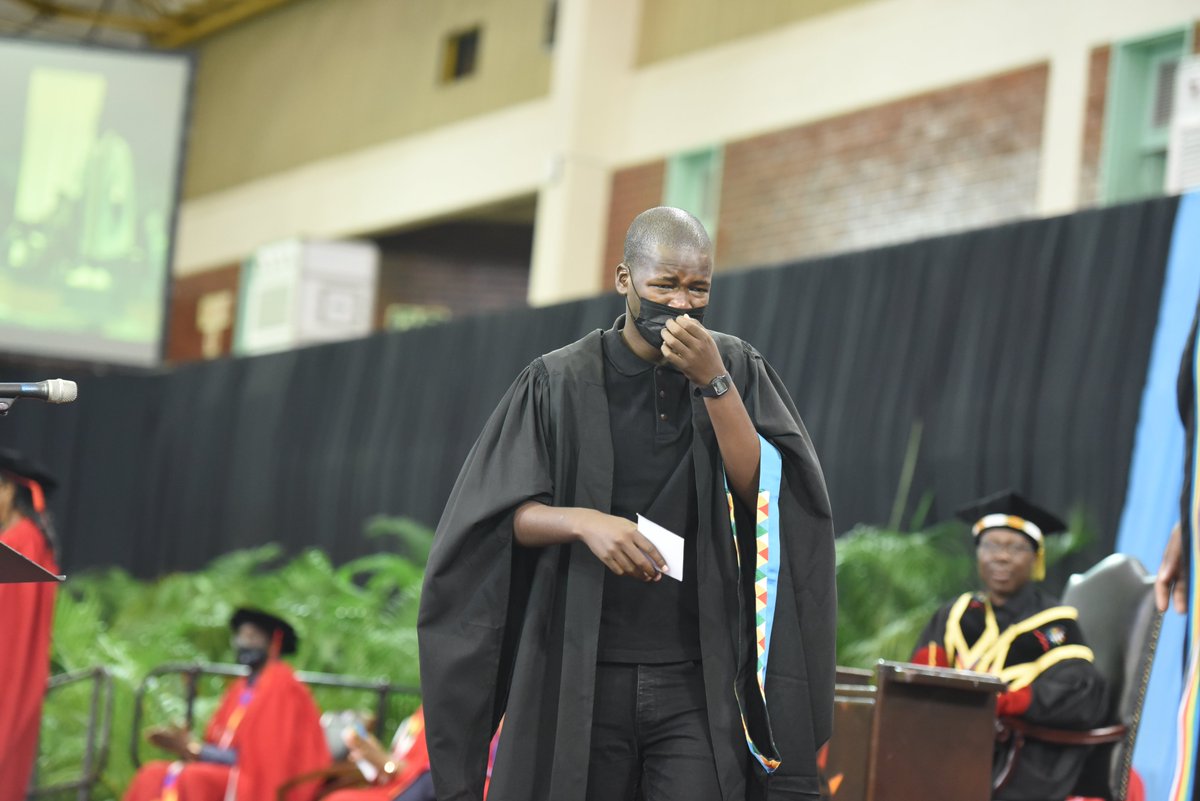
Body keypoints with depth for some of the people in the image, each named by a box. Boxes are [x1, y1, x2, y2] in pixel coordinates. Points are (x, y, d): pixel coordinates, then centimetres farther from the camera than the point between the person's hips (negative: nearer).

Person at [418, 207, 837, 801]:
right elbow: (507, 516, -3)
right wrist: (584, 521, -23)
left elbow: (760, 489, -8)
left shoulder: (737, 369, 5)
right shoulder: (559, 382, 1)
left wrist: (713, 383, -17)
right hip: (580, 672, 0)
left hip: (697, 679, 0)